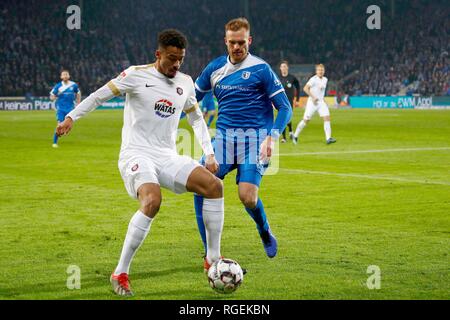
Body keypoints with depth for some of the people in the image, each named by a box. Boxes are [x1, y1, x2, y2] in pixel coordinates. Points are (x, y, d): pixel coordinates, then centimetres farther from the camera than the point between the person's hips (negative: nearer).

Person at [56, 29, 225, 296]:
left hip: (168, 158, 6)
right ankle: (120, 274, -22)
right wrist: (71, 117, -7)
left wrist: (209, 154, 16)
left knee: (214, 185, -13)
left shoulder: (185, 82, 12)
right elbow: (101, 95, 2)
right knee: (152, 202, -33)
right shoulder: (137, 75, -4)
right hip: (136, 154, -6)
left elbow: (196, 118, 24)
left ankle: (213, 258, 0)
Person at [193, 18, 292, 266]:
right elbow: (192, 98, 24)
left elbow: (285, 108, -2)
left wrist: (272, 138, -16)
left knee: (247, 196, -19)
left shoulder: (261, 69, -2)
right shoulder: (215, 68, 11)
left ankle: (265, 232, 17)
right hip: (223, 137, 4)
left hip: (254, 139, -4)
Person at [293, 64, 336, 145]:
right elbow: (305, 88, -25)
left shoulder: (325, 79, 9)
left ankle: (328, 138, -18)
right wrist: (313, 97, -31)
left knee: (327, 118, -12)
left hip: (321, 102, 6)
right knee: (306, 120, 1)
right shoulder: (313, 79, -14)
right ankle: (295, 136, 19)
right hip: (312, 102, -6)